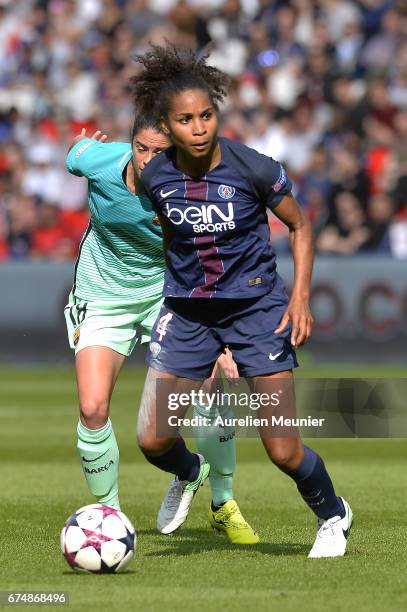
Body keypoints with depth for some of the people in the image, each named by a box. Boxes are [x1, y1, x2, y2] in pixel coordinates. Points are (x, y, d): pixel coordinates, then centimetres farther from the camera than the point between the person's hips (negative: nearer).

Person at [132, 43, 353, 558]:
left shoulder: (254, 169, -17)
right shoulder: (155, 177, -7)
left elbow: (299, 227, -2)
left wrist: (300, 296, -11)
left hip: (256, 307, -3)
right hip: (186, 312, 3)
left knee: (283, 452, -6)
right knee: (152, 440, -6)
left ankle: (333, 515, 25)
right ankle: (191, 474, 32)